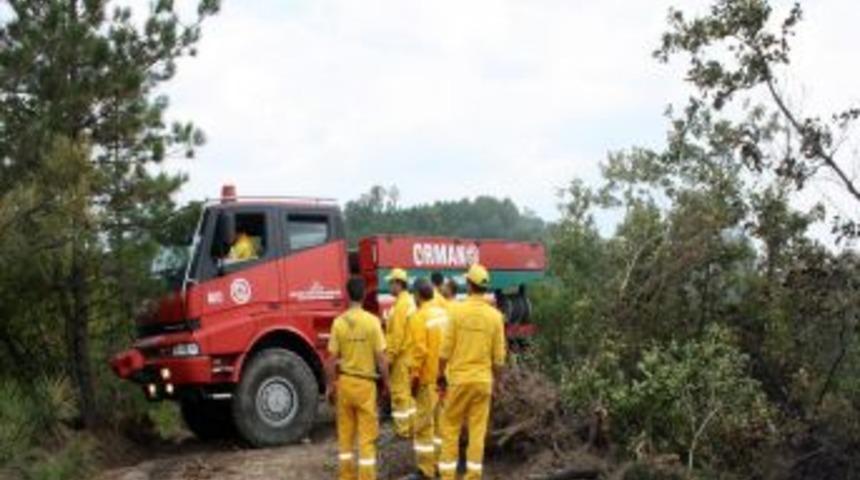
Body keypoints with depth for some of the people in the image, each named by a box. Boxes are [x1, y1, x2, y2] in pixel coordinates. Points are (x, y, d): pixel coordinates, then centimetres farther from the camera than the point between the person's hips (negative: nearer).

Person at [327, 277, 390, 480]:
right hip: (366, 383, -3)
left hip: (344, 382, 3)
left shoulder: (339, 322, -5)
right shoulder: (372, 321, -11)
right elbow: (381, 357, -10)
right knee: (367, 437, 3)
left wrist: (330, 386, 9)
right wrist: (386, 383, 3)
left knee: (345, 435, 14)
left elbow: (332, 360, -2)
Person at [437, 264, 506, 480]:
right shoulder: (495, 316, -1)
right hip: (483, 380, 2)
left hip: (459, 379, -2)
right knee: (477, 431, 7)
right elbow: (498, 358, 1)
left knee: (450, 429, 8)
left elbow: (445, 351, -7)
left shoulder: (458, 311, -8)